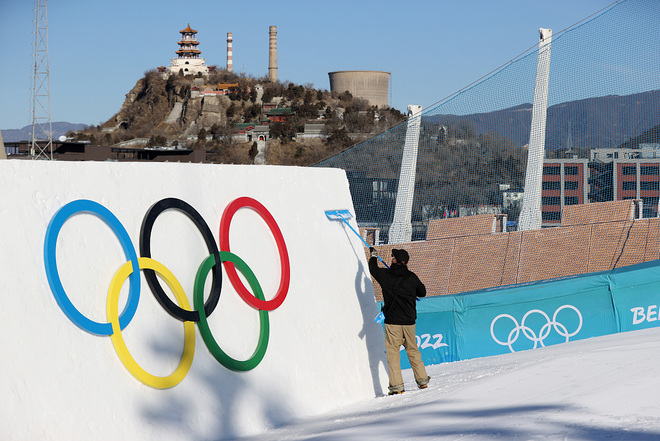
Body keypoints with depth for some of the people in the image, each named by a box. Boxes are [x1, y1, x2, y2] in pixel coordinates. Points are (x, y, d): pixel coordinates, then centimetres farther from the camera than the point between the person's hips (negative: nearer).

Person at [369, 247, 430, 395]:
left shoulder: (385, 275, -7)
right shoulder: (411, 277, -2)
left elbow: (373, 269, 14)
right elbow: (422, 293, 13)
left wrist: (373, 256, 33)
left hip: (392, 323, -3)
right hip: (409, 321, 3)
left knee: (392, 352, 1)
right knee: (413, 350, 17)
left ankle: (396, 385, -5)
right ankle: (422, 379, 19)